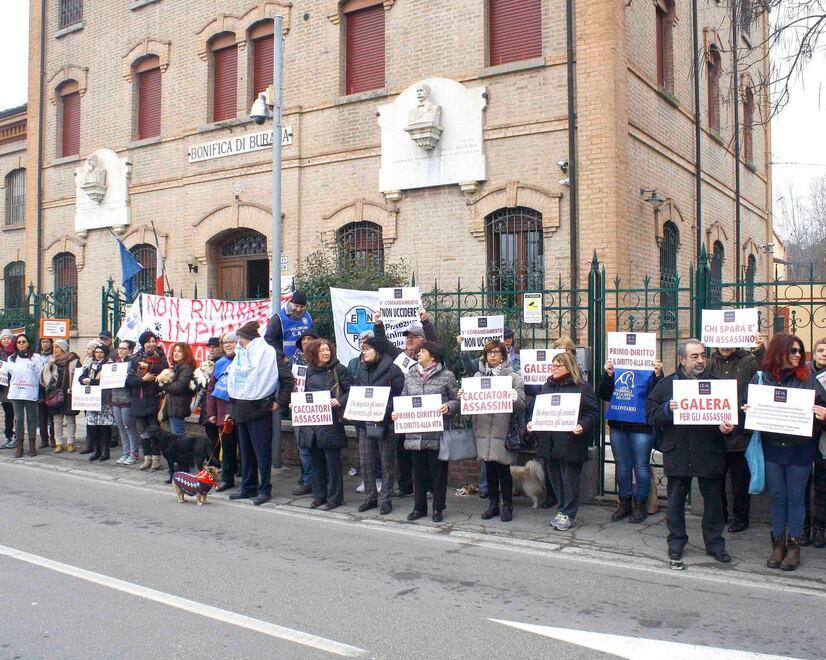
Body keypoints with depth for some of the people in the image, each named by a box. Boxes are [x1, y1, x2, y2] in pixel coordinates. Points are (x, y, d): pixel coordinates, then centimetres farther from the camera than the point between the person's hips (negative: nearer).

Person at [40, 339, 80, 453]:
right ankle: (58, 443, 12)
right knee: (57, 420, 7)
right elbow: (44, 376, 3)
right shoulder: (51, 360, 9)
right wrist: (49, 363, -9)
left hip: (69, 394, -4)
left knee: (70, 419, 3)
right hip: (55, 394, 4)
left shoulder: (73, 360, -4)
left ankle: (70, 443, 10)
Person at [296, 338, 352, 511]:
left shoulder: (339, 369, -3)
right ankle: (319, 495, 24)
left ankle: (335, 497, 9)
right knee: (316, 461, 12)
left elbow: (351, 390, -6)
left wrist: (340, 402, -20)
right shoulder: (310, 370, 11)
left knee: (332, 461, 0)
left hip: (331, 422, -5)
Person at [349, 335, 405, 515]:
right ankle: (370, 497, 22)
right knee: (365, 461, 8)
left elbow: (400, 396, -12)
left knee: (387, 463, 3)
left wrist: (385, 411, -21)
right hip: (365, 423, 6)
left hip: (385, 423, -6)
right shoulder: (361, 372, 14)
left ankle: (386, 499, 14)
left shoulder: (392, 370, -7)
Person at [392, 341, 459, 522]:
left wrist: (448, 407, -19)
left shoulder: (447, 375, -1)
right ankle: (419, 507, 23)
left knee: (438, 471, 5)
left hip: (437, 433, -4)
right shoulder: (410, 375, 11)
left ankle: (438, 508, 18)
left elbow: (457, 400, 0)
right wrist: (397, 412, -1)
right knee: (418, 470, 11)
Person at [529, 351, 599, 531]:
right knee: (555, 479, 12)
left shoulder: (582, 387, -4)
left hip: (570, 442, -6)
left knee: (569, 480, 1)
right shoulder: (547, 386, 14)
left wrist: (583, 426, -23)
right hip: (549, 442, 6)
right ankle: (563, 510, 26)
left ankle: (568, 515, 12)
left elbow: (593, 413, -7)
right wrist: (532, 422, 5)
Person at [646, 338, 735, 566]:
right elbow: (650, 415, -1)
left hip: (710, 453, 1)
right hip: (678, 453, -1)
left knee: (713, 500, 10)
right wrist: (667, 410, -19)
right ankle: (676, 545, 21)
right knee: (676, 501, 8)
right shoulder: (666, 384, 2)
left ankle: (715, 543, 26)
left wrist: (727, 427, -14)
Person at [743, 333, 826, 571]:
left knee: (795, 496, 7)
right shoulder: (761, 377, 2)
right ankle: (778, 544, 21)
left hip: (800, 448, -1)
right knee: (776, 496, 9)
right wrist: (746, 409, -16)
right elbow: (747, 406, 6)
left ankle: (794, 546, 18)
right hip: (772, 446, 1)